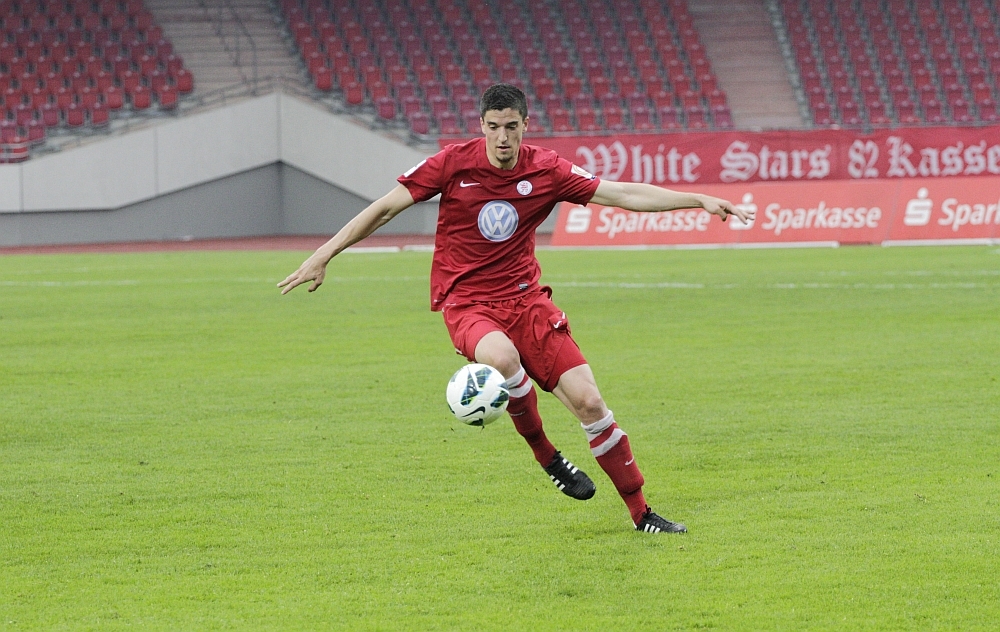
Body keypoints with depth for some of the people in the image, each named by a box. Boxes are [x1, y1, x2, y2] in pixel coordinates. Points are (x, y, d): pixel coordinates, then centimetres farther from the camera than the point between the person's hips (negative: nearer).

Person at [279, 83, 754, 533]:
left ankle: (640, 513, 5)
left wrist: (700, 200, -7)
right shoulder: (454, 164, -8)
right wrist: (324, 255, -5)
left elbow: (624, 194, -1)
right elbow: (385, 208, -2)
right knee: (501, 356, -38)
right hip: (467, 303, -2)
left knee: (588, 402, -9)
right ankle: (545, 455, -12)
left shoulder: (545, 171, -2)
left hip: (525, 297, 3)